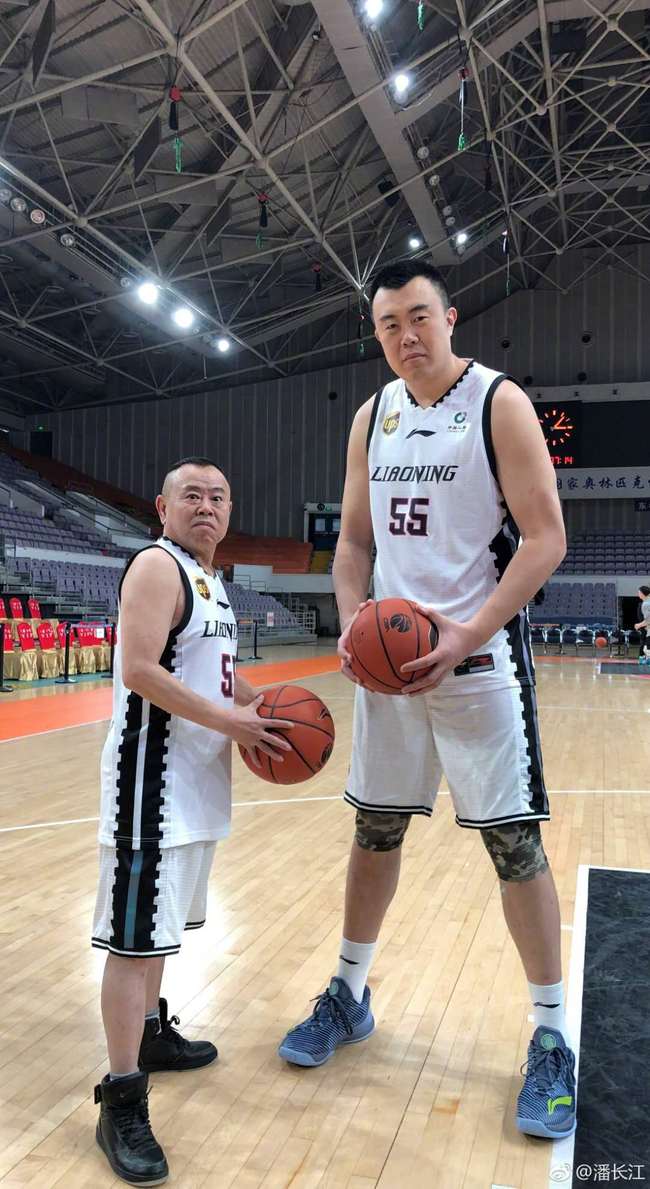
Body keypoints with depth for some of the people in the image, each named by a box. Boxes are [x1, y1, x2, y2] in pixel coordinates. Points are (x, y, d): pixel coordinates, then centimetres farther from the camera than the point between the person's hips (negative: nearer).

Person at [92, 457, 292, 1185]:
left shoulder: (207, 576, 16)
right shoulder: (157, 566, -13)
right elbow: (141, 670, -24)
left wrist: (257, 702, 8)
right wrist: (232, 723, -21)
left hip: (195, 775, 10)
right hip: (153, 774, -10)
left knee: (162, 922, 22)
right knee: (135, 934, -5)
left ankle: (149, 1032, 39)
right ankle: (121, 1105, 4)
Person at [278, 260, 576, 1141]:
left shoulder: (499, 403, -6)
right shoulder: (373, 417, 10)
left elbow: (545, 539, -12)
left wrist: (470, 634, -22)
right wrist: (351, 621, -4)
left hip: (479, 654, -5)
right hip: (389, 655, 5)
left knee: (513, 840, 0)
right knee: (375, 828, 13)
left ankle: (553, 1040, 17)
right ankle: (350, 997, 31)